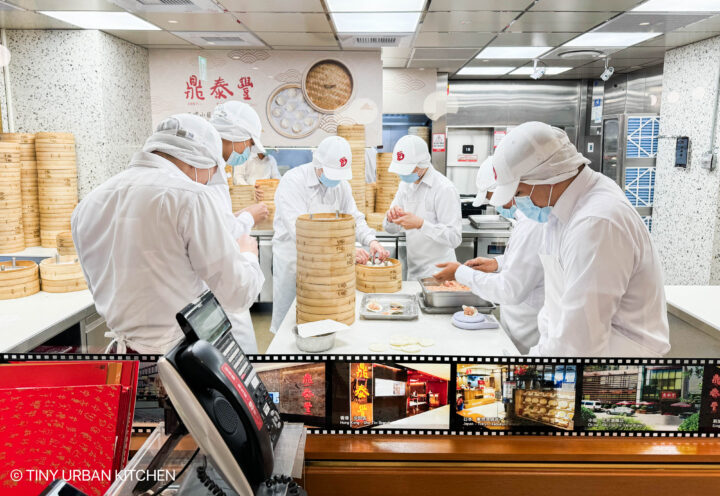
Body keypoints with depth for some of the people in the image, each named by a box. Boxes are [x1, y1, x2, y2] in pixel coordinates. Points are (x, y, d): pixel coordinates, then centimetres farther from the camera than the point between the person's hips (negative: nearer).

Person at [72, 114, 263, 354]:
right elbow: (237, 294, -14)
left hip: (121, 348, 7)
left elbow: (104, 292, 16)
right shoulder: (189, 196, -17)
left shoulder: (88, 204, 4)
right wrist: (247, 255, 7)